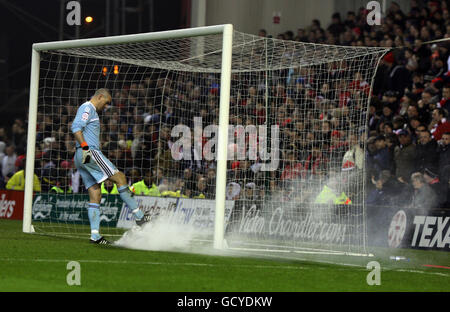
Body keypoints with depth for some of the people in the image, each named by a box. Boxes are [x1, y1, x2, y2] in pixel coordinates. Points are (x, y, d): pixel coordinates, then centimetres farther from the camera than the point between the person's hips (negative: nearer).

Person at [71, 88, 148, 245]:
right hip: (90, 153, -11)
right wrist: (85, 147, -26)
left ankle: (95, 235, -4)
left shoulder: (92, 111, 28)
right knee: (120, 178, -10)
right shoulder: (87, 108, -3)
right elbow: (76, 127, -18)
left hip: (83, 157, 11)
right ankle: (139, 216, -10)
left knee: (95, 196, 4)